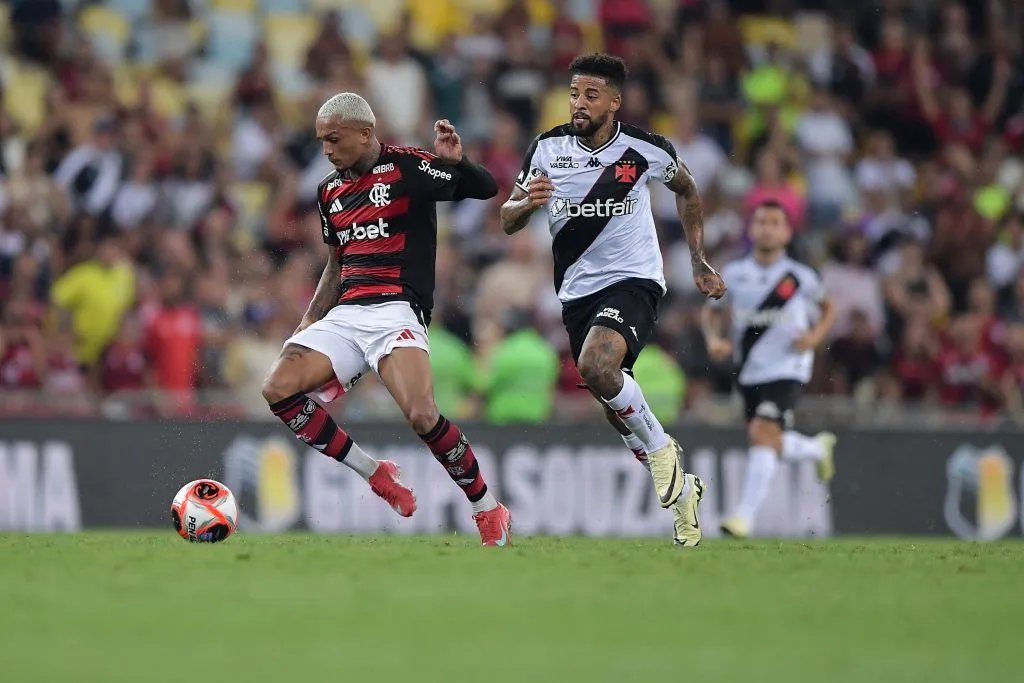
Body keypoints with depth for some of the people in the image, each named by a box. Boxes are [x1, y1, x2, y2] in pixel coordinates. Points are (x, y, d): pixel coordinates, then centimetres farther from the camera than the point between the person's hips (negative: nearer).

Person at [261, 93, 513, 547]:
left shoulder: (407, 168, -3)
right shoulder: (330, 191, 18)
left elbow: (486, 188, -10)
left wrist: (456, 162, -30)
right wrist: (310, 320, 18)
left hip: (396, 310, -7)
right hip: (343, 315, 7)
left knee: (422, 415, -27)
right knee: (278, 390, -14)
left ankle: (490, 512, -6)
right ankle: (377, 476, -3)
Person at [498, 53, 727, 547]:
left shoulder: (645, 150, -9)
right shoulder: (547, 149, -3)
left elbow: (686, 191, 13)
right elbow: (508, 222, 2)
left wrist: (699, 262, 13)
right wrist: (527, 202, -21)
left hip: (633, 281, -4)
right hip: (577, 292, 4)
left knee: (596, 365, -33)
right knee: (618, 414, 9)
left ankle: (660, 449, -10)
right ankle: (683, 489, 31)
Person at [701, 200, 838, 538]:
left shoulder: (800, 277, -4)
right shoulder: (734, 275, 1)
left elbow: (828, 308, 11)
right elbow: (712, 310, 15)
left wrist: (816, 335, -8)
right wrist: (713, 339, -5)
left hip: (787, 368, -4)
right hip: (749, 371, 4)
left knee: (763, 434, -21)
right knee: (770, 444, 14)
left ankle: (745, 514, -22)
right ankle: (818, 448, 47)